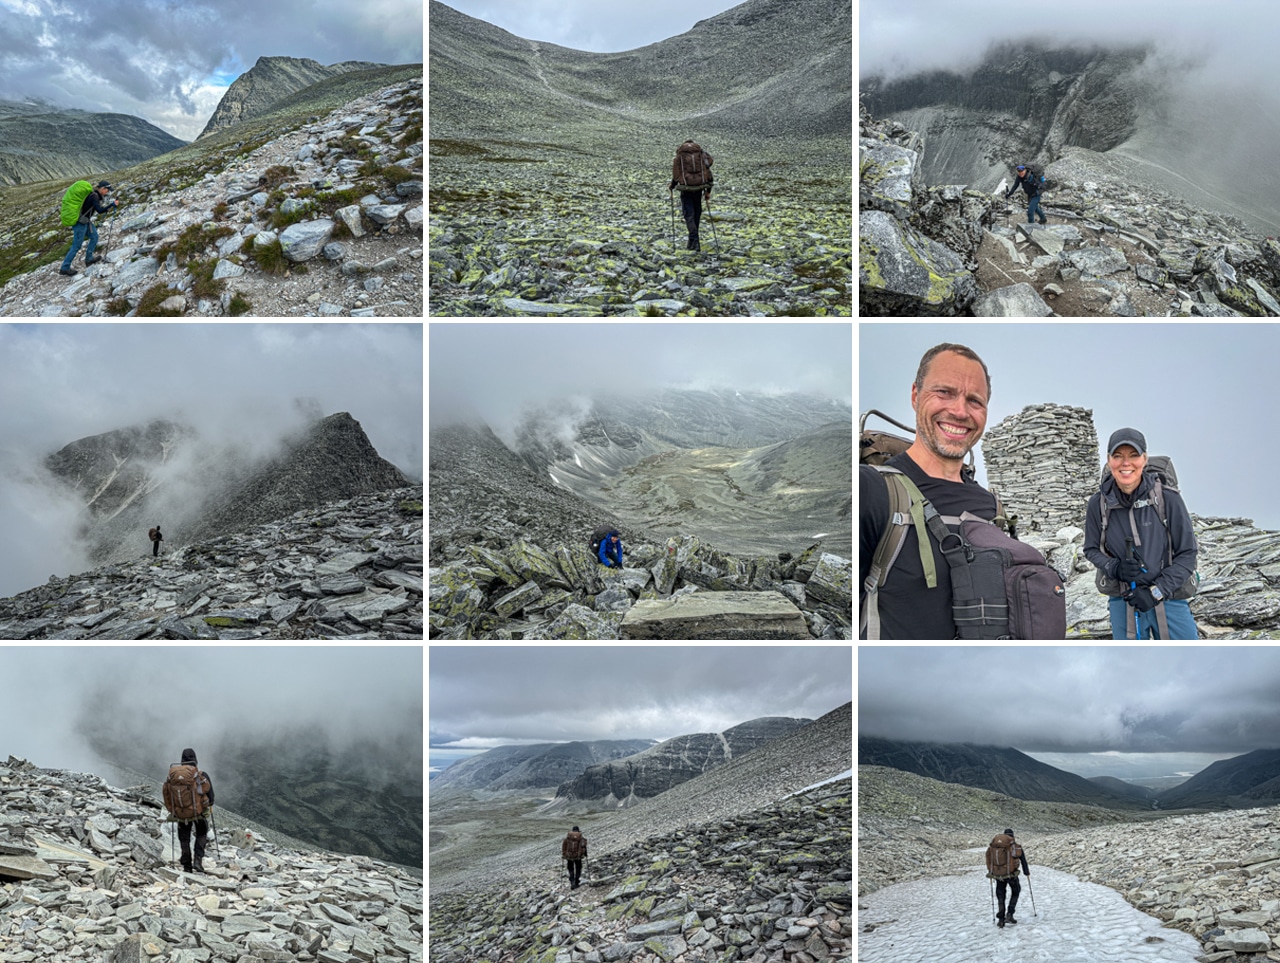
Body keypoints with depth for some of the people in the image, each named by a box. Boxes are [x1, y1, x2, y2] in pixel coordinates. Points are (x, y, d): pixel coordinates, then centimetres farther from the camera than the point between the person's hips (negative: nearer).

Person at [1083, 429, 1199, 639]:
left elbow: (1187, 553, -5)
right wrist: (1115, 568, -12)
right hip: (1123, 602, 2)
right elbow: (1091, 550, 8)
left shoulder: (1168, 499, -11)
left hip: (1170, 597, -2)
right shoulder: (1098, 504, -5)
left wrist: (1157, 591, -13)